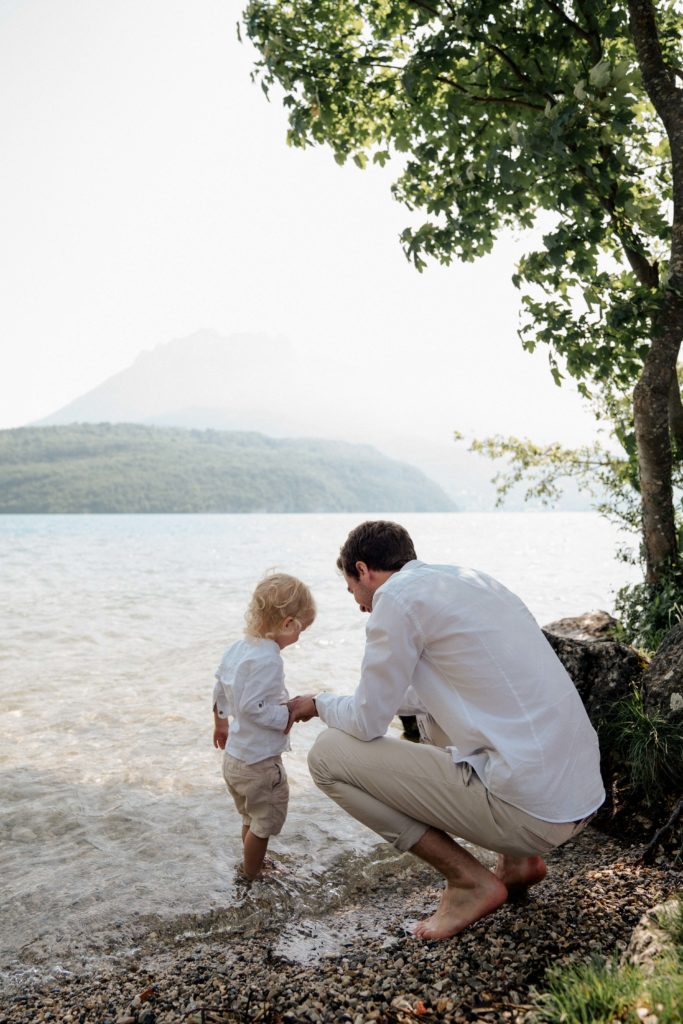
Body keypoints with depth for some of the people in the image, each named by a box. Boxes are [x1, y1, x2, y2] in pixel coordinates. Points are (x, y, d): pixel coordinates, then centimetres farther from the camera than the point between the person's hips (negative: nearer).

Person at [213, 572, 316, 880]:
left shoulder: (237, 648, 3)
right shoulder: (268, 658, -26)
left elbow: (219, 691, 15)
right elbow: (252, 707, -30)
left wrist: (220, 723, 29)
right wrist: (287, 716, -18)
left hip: (233, 758, 9)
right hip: (259, 763, -9)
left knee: (252, 820, 27)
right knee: (264, 824, 11)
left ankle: (251, 866, 43)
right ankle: (252, 877, 26)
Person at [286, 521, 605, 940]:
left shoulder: (398, 596, -9)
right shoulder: (470, 579, 16)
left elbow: (367, 722, -5)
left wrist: (319, 703, 14)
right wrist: (384, 695, 34)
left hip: (529, 812, -9)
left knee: (328, 754, -1)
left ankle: (469, 880, 3)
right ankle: (518, 861, 23)